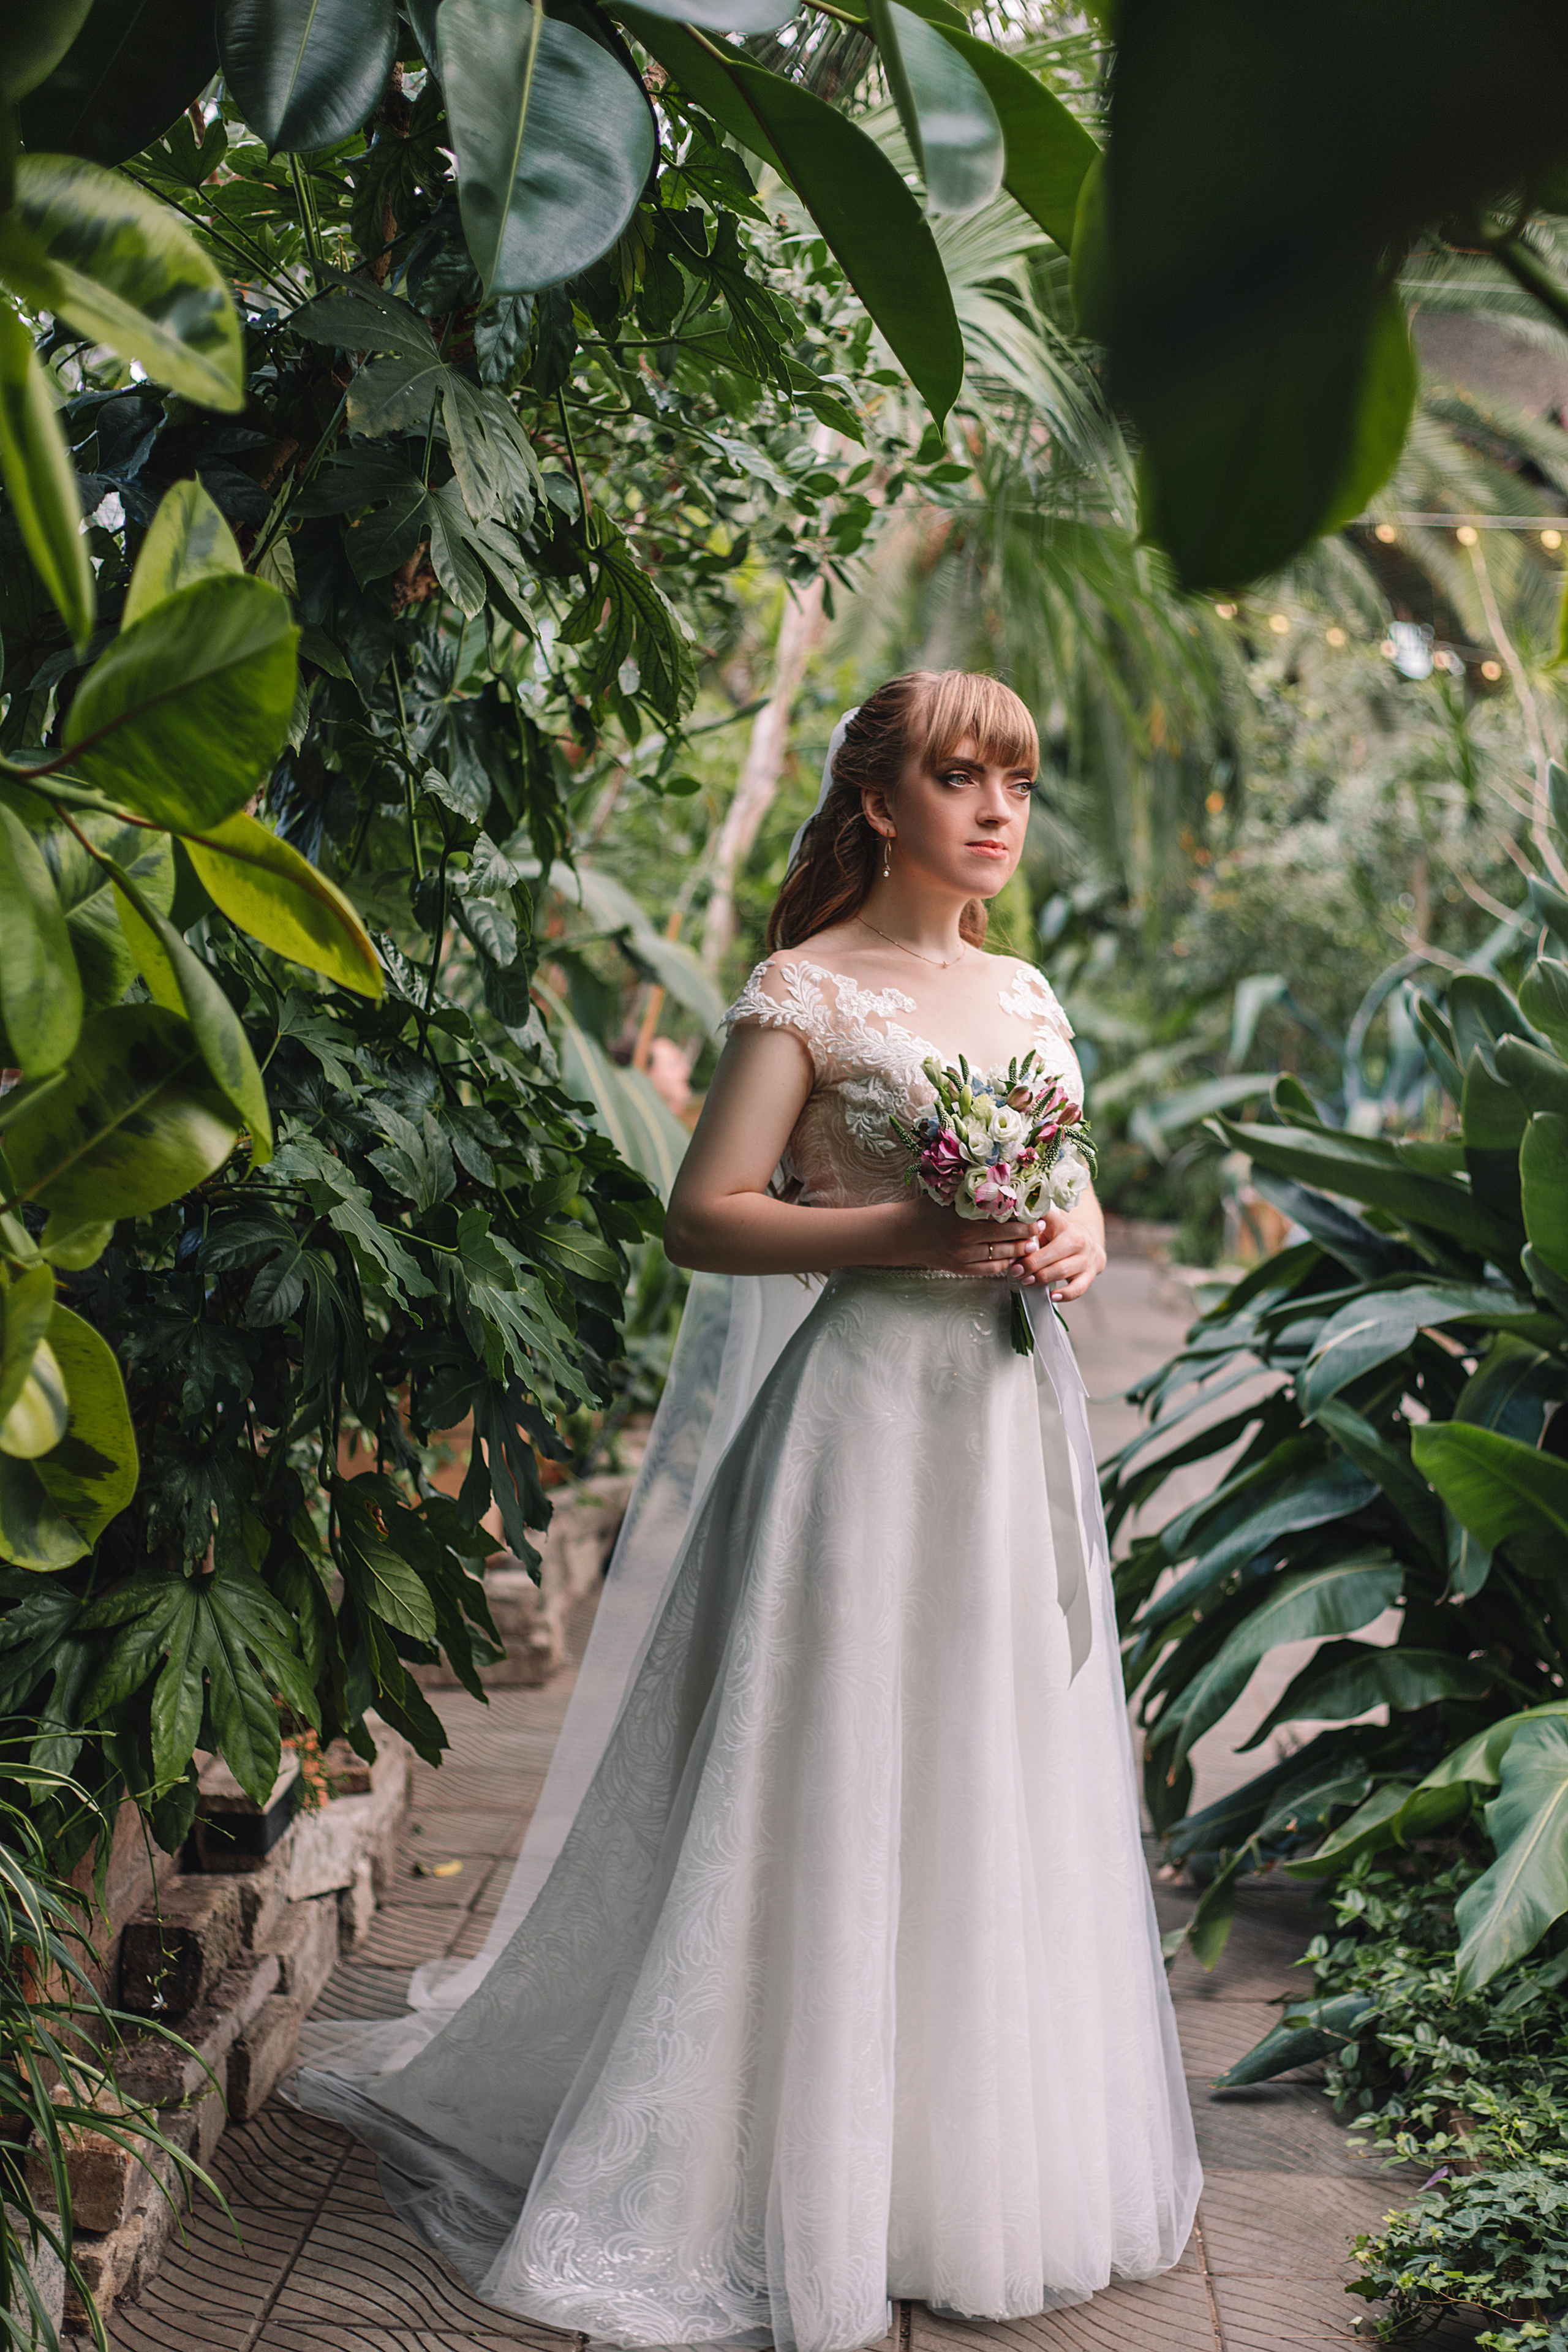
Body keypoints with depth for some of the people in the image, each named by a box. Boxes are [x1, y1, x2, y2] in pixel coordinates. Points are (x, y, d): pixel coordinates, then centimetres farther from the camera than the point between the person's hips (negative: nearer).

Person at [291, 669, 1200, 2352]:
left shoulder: (1024, 994, 14)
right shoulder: (808, 987, -6)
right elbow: (704, 1216, -12)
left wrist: (1075, 1245, -2)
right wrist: (904, 1232, -20)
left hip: (1008, 1414, 7)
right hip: (863, 1408, -6)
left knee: (1003, 1782, 11)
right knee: (838, 1781, -2)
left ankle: (993, 2149, 27)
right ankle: (807, 2176, 12)